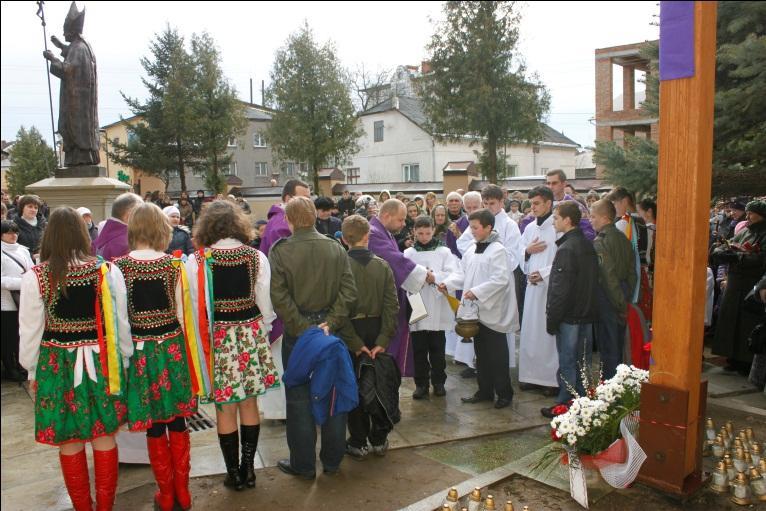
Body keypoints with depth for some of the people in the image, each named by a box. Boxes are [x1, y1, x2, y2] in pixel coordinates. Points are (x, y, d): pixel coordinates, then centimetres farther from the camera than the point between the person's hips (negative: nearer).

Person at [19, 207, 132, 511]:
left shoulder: (35, 277, -9)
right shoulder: (108, 271, -8)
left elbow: (30, 331, -2)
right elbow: (121, 323, -3)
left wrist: (32, 371, 13)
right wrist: (124, 360, 11)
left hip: (57, 366, 0)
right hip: (101, 362, 1)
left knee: (69, 444, 13)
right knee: (105, 439, 12)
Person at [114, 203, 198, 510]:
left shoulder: (119, 266, -7)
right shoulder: (173, 265, -7)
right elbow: (182, 314, -6)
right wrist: (189, 350, 6)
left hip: (139, 349, 0)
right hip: (171, 345, 0)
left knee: (154, 426, 12)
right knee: (178, 421, 13)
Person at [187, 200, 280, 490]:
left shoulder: (197, 261, -9)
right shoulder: (257, 257, -3)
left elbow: (194, 306, -5)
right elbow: (266, 304, 0)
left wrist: (200, 338, 9)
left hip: (217, 338, -2)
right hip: (251, 333, 2)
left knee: (225, 407, 8)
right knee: (249, 403, 13)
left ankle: (233, 473, 19)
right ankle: (248, 468, 23)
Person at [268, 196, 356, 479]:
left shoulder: (280, 251, -10)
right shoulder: (335, 248, -2)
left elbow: (279, 296, -17)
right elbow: (348, 290, -9)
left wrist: (302, 328, -13)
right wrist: (330, 323, -10)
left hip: (296, 332, -2)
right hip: (329, 329, 3)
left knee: (299, 398, 9)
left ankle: (303, 464, 20)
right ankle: (332, 460, 25)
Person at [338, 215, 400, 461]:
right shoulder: (382, 265, -3)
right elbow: (391, 306, -9)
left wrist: (354, 343, -13)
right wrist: (382, 340, -10)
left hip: (352, 332, -2)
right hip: (376, 330, 3)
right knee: (378, 384, 14)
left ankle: (358, 443, 17)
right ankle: (379, 439, 24)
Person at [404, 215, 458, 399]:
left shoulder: (444, 252, 4)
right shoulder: (408, 253, 7)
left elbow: (453, 275, -7)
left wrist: (435, 276, -21)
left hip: (437, 308, 0)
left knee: (437, 348, 9)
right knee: (419, 349, 6)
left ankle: (438, 382, 23)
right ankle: (421, 383, 17)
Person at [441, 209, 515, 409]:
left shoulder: (497, 250, -13)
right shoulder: (471, 250, 10)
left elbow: (501, 279, -20)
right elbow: (462, 273, 13)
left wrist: (477, 291, -23)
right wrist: (448, 283, -4)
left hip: (493, 311, -8)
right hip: (476, 310, 8)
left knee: (497, 354, 2)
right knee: (481, 353, 16)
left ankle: (504, 393, 15)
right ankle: (485, 390, 27)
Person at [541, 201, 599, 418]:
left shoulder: (566, 249, -18)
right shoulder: (588, 245, 8)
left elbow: (560, 289, -20)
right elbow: (593, 282, 14)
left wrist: (552, 319, -14)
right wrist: (589, 308, 20)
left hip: (569, 317, -8)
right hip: (587, 314, 8)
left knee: (567, 363, 1)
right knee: (582, 361, 14)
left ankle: (564, 405, 11)